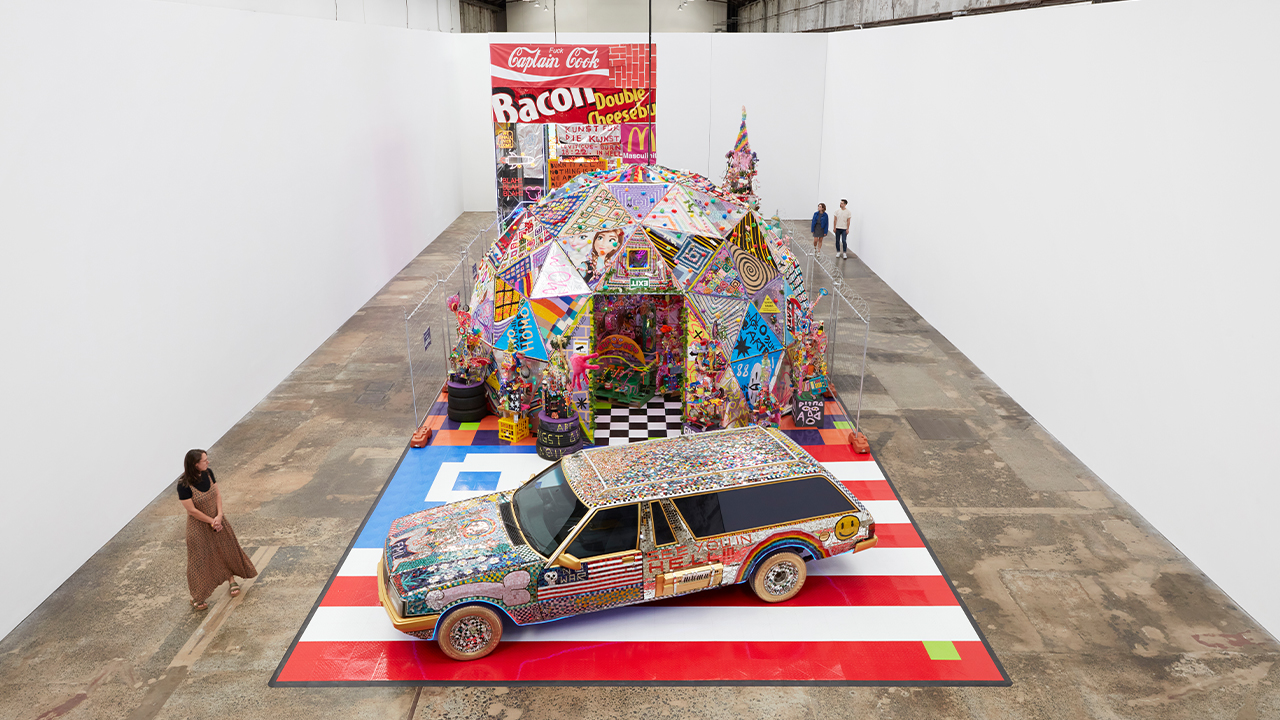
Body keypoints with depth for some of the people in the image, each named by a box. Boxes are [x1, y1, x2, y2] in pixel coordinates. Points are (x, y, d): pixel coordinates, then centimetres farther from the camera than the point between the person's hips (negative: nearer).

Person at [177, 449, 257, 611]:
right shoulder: (184, 485, -28)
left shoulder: (208, 473, -10)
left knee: (226, 549, 19)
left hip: (217, 519, 6)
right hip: (198, 526, -6)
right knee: (200, 559, 5)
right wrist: (212, 521, -15)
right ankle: (195, 597, 21)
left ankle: (232, 579, 42)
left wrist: (219, 516, -15)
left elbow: (217, 494, -3)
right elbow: (192, 510, -22)